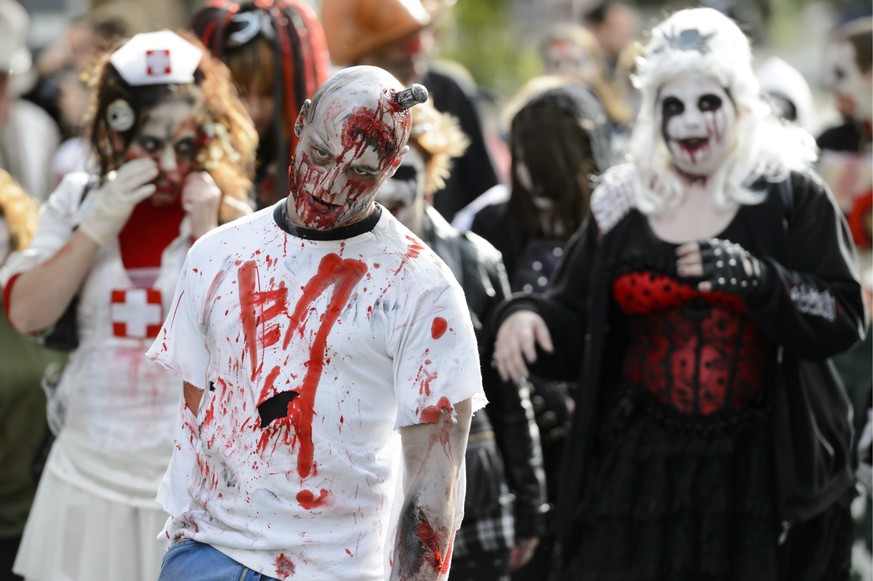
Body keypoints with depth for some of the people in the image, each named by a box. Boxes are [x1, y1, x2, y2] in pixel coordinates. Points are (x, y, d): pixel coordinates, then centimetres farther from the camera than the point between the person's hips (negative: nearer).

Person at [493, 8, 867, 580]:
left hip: (761, 472, -2)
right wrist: (526, 315, -9)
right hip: (643, 472, 2)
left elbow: (845, 320, -7)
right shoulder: (623, 205, 10)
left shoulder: (790, 194, 1)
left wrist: (757, 280, -23)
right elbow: (574, 325, 12)